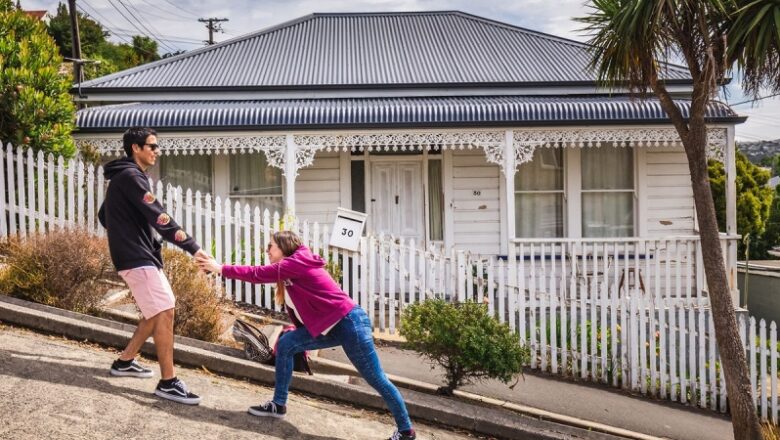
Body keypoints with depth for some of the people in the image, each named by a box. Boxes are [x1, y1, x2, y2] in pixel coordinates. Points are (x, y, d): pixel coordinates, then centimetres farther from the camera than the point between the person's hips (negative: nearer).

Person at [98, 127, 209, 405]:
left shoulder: (124, 178, 18)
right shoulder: (130, 177, -14)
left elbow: (104, 216, 28)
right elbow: (158, 218, -24)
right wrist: (193, 247, -27)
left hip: (142, 255, 10)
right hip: (136, 258, -10)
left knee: (157, 311, 16)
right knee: (164, 312, -13)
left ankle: (124, 362, 27)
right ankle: (168, 383, -11)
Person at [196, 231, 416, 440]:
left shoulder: (297, 263, -13)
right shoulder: (292, 269, 15)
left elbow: (258, 274, -11)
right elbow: (262, 274, 14)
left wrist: (221, 269, -5)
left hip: (350, 322, -10)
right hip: (329, 326, 10)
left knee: (376, 379, -2)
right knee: (286, 344, 5)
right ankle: (279, 405, 14)